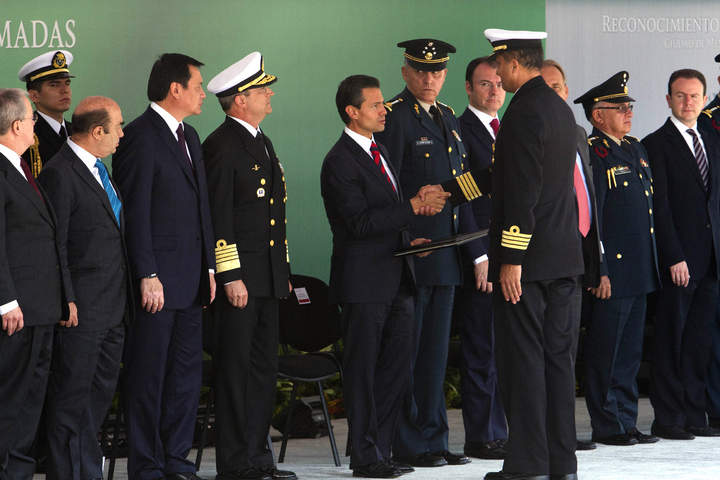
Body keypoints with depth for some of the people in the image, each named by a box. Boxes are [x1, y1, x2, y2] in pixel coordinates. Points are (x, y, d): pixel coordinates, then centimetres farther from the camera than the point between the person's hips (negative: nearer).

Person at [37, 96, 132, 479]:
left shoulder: (100, 170, 15)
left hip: (113, 307, 9)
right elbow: (55, 245, -15)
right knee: (72, 394, -2)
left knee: (102, 390, 14)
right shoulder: (59, 174, -14)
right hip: (83, 309, -9)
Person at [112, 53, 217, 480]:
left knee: (187, 373, 10)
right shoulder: (141, 136, -11)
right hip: (156, 281, -9)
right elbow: (136, 212, -15)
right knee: (148, 376, -2)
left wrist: (209, 267, 15)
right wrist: (148, 276, -18)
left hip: (190, 282, 9)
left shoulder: (189, 137, 17)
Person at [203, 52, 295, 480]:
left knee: (264, 367, 11)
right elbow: (218, 216, -15)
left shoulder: (262, 142, 18)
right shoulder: (222, 146, -11)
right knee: (235, 368, -4)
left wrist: (284, 272, 19)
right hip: (239, 277, -9)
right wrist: (231, 276, -19)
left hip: (268, 277, 9)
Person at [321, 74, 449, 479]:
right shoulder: (340, 161, -12)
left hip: (397, 279, 9)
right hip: (364, 282, -9)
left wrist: (406, 239, 10)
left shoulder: (380, 152, 17)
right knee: (363, 371, -1)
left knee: (397, 369, 9)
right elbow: (360, 222, -20)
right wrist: (413, 207, -21)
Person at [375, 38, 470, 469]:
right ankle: (408, 445, 3)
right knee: (404, 350, -2)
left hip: (445, 254, 8)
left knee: (436, 351, 11)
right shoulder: (394, 117, -9)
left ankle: (434, 440, 17)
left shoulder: (448, 118, 16)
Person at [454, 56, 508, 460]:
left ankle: (509, 431, 13)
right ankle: (482, 436, 3)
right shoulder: (459, 132, -7)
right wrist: (480, 257, -16)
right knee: (482, 351, -3)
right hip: (481, 258, -7)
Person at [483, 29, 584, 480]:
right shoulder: (561, 108, 15)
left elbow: (523, 191, -19)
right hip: (565, 255, 9)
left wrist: (511, 259, -18)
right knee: (559, 359, 9)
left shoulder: (524, 112, -14)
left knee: (524, 360, -5)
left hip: (529, 257, -9)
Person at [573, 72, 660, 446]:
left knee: (630, 352, 12)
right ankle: (607, 426, 4)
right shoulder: (592, 153, -10)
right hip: (612, 271, -9)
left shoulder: (635, 149, 17)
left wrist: (654, 263, 19)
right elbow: (588, 216, -15)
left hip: (639, 272, 9)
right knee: (607, 352, -2)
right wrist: (599, 271, -19)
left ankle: (627, 422, 17)